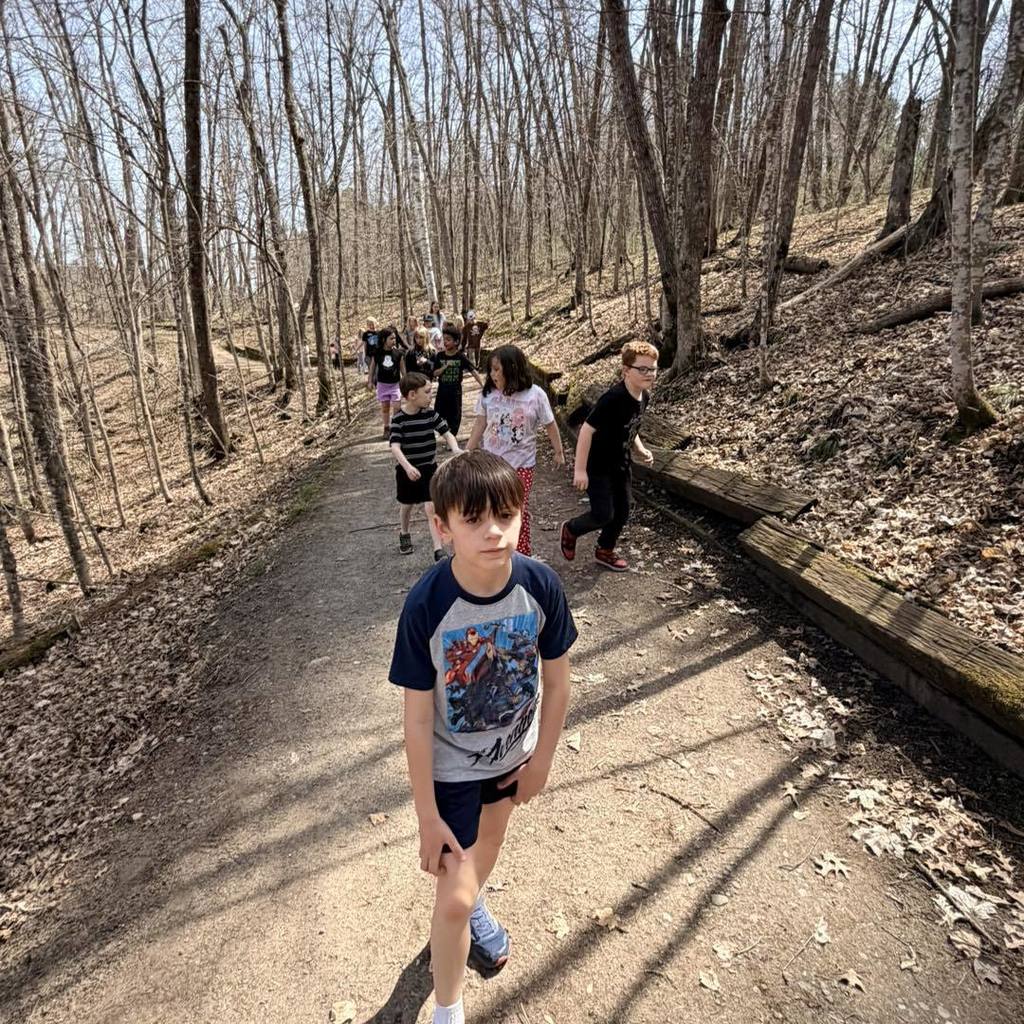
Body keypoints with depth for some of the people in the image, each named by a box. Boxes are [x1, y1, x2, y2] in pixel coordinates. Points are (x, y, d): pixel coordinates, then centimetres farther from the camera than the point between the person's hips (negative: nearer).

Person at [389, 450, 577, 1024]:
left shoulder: (541, 586, -25)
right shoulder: (426, 606, -32)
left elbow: (557, 681, -9)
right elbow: (418, 719, -21)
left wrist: (542, 760, 0)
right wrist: (427, 816, -13)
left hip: (514, 751, 4)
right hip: (451, 766, -3)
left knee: (492, 837, 30)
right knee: (453, 899, 4)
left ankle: (474, 901, 64)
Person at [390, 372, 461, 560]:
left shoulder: (430, 414, -8)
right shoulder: (399, 418, -16)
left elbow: (447, 433, -7)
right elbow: (395, 447, -25)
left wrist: (456, 449, -28)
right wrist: (407, 467, -40)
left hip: (429, 468, 1)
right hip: (407, 470, 0)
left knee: (431, 508, -7)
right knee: (406, 506, 20)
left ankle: (439, 550, -4)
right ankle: (404, 534, 48)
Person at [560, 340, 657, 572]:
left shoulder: (643, 397, -1)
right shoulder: (613, 398, -28)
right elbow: (587, 429, -26)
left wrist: (641, 450, -1)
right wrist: (580, 470, -26)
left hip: (620, 465, 8)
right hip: (597, 466, -8)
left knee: (622, 512, 13)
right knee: (604, 514, -6)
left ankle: (605, 551, 34)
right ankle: (570, 530, 23)